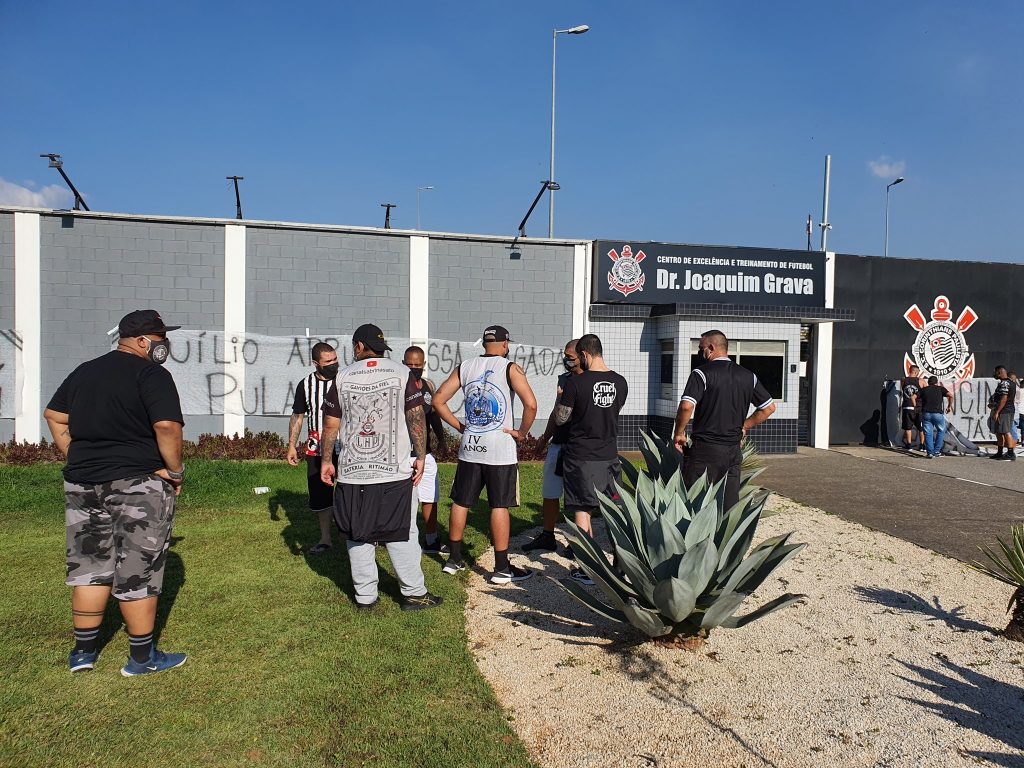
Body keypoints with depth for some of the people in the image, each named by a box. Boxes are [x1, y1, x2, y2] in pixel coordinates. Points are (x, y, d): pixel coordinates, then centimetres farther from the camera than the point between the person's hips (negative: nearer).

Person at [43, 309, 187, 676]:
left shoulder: (84, 371, 13)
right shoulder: (152, 375, -12)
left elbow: (54, 416, 18)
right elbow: (167, 427, -23)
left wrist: (76, 459, 16)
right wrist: (175, 472, -12)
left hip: (82, 482, 7)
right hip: (138, 484, -7)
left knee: (90, 566, 17)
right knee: (138, 571, 2)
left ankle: (83, 650, 26)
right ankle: (142, 657, 12)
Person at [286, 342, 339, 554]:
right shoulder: (305, 385, 3)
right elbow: (297, 417, 11)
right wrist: (292, 445, 7)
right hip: (316, 447, 3)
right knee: (319, 494, 10)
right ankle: (325, 539, 24)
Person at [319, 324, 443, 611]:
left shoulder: (342, 377, 3)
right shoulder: (402, 373, 0)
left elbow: (331, 425, 5)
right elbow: (416, 417, -5)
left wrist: (326, 460, 14)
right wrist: (420, 457, -1)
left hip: (352, 472, 1)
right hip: (395, 471, -1)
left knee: (358, 535, 11)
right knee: (402, 534, 7)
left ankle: (365, 597, 17)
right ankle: (413, 593, 13)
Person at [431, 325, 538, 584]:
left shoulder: (464, 367, 7)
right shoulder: (510, 368, -7)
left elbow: (438, 400, 6)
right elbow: (531, 404, -19)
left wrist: (459, 426, 11)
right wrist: (522, 432, -6)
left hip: (469, 447, 5)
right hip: (500, 449, -4)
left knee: (461, 503, 14)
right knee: (500, 506, 1)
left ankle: (454, 559, 25)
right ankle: (501, 569, 8)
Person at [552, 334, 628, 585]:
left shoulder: (575, 382, -14)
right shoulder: (620, 382, 1)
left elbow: (560, 419, -5)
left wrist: (561, 397, 12)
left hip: (581, 457, -4)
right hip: (609, 455, 5)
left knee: (582, 510, 4)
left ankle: (586, 569, 8)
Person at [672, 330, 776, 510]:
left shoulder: (702, 373, -9)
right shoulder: (748, 376, 9)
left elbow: (686, 407, -21)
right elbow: (769, 408, 16)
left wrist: (679, 433, -7)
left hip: (705, 449, -5)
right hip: (734, 451, 6)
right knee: (730, 504, 10)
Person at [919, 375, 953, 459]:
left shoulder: (924, 389, 15)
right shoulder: (940, 388, 11)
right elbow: (950, 395, -5)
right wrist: (949, 406, 6)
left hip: (926, 413, 1)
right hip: (937, 413, -1)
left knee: (928, 434, 5)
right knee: (941, 431, 18)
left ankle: (930, 453, -2)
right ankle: (936, 451, 14)